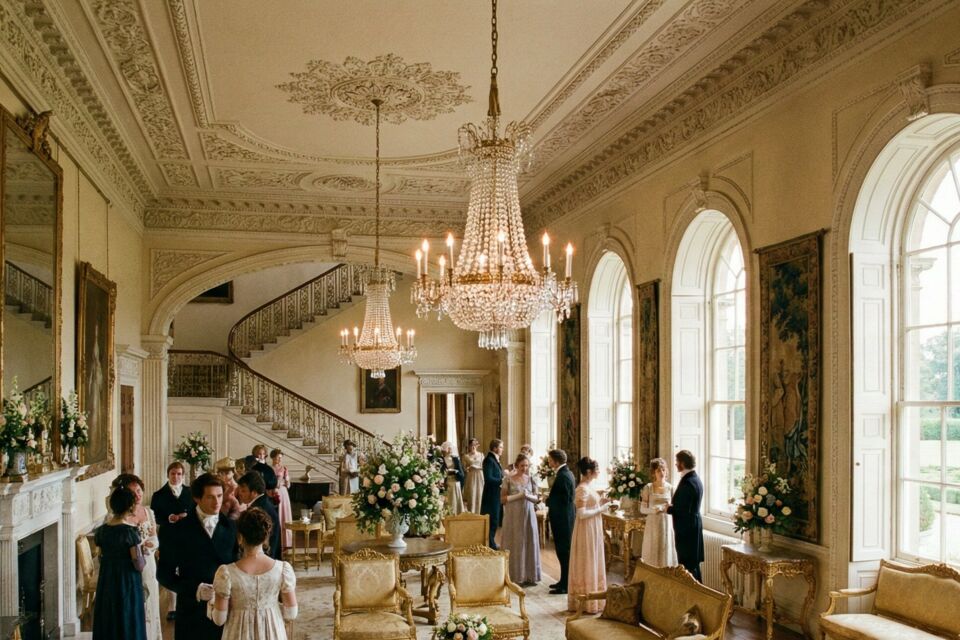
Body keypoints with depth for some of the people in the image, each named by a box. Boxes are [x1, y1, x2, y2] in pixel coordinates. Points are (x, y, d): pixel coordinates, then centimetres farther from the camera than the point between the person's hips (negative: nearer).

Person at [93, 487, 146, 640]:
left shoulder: (102, 530, 0)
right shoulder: (130, 531, -17)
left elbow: (101, 559, 9)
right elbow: (138, 564, -16)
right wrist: (141, 553, 4)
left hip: (106, 584, 6)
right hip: (127, 584, -6)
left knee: (107, 624, 13)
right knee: (128, 624, 4)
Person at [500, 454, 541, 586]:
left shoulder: (531, 479, 6)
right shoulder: (509, 479, -4)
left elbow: (536, 498, 8)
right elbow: (503, 499, -5)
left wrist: (528, 496, -13)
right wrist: (518, 496, -16)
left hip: (528, 515, 3)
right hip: (513, 516, -3)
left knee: (529, 543, 5)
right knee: (515, 544, -1)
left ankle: (529, 576, 13)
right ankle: (515, 577, 7)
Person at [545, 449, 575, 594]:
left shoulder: (562, 476, -21)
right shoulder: (567, 473, 10)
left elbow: (563, 500, -23)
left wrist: (547, 501, -10)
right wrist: (550, 503, 9)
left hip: (562, 519, -10)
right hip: (565, 518, 10)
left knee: (564, 551, -2)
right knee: (564, 551, 17)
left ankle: (566, 585, 5)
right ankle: (564, 581, 26)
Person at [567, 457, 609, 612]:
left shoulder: (588, 487, 10)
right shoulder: (582, 489, -19)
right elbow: (581, 513, -23)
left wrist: (600, 502, 6)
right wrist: (599, 510, -15)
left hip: (593, 529, 10)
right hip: (586, 530, -10)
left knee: (593, 564, 15)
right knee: (586, 565, 0)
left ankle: (592, 599, 24)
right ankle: (587, 603, 10)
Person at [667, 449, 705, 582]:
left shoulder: (687, 482, -22)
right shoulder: (695, 478, 9)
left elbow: (683, 510, -24)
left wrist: (669, 508, -9)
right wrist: (673, 506, 5)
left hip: (686, 529, -10)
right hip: (694, 526, 10)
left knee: (687, 565, -2)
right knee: (693, 562, 18)